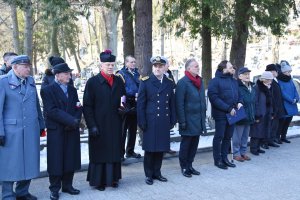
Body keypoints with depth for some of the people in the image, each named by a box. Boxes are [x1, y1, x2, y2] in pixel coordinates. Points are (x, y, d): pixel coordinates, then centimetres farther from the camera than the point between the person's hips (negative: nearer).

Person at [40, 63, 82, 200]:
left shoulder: (72, 90, 15)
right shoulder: (47, 90, -4)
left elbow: (78, 108, 8)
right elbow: (51, 111, -14)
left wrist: (75, 121, -11)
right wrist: (71, 120, -18)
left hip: (71, 130, 5)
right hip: (56, 131, -5)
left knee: (70, 158, 8)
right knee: (56, 159, 1)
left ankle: (67, 185, 20)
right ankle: (54, 189, 13)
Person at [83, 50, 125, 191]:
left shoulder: (119, 81, 6)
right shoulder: (92, 82, -6)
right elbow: (87, 106, -8)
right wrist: (92, 125, -14)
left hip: (115, 125, 4)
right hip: (99, 125, -4)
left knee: (115, 151, 11)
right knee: (99, 153, 6)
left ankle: (113, 178, 25)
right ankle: (98, 180, 19)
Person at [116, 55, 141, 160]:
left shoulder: (136, 73, 15)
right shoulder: (121, 73, -6)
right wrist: (135, 94, -18)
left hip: (135, 105, 7)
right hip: (126, 105, -7)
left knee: (133, 129, 14)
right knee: (123, 129, -3)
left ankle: (130, 151, 25)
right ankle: (121, 153, 4)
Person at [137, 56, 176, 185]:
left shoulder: (169, 83, 10)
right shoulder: (145, 82, -1)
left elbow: (172, 104, 11)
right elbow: (140, 104, -3)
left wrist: (173, 120, 6)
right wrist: (142, 122, -8)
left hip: (164, 122, 3)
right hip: (150, 122, -3)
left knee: (161, 148, 9)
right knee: (150, 149, 3)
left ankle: (157, 172, 23)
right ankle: (149, 175, 17)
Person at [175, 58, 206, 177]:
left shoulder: (200, 81, 11)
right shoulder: (183, 82, -12)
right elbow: (179, 104, -15)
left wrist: (203, 116, 13)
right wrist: (182, 121, -17)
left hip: (198, 120, 7)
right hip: (188, 120, -7)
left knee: (194, 144, 12)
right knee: (186, 144, 5)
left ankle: (189, 165, 25)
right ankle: (184, 167, 18)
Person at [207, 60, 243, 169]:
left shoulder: (234, 81, 14)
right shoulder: (215, 81, -11)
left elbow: (238, 94, 23)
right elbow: (214, 98, -19)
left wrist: (239, 102, -1)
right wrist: (228, 108, -20)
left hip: (232, 114, 7)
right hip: (221, 114, -7)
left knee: (228, 137, 14)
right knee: (219, 137, 2)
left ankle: (224, 157, 26)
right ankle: (217, 160, 12)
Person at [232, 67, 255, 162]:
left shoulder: (252, 87, 13)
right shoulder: (237, 87, -15)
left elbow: (254, 102, 18)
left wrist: (253, 115, 16)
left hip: (249, 117, 8)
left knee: (245, 137, 16)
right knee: (237, 137, 0)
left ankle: (243, 152, 27)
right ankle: (236, 153, 12)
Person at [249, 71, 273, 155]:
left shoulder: (268, 88, 11)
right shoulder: (257, 88, -15)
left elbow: (270, 102, 15)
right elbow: (255, 102, -17)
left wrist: (271, 113, 10)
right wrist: (257, 115, -19)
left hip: (266, 114, 8)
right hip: (259, 114, -8)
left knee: (263, 131, 11)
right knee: (257, 131, -3)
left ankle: (258, 147, 21)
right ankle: (253, 148, 7)